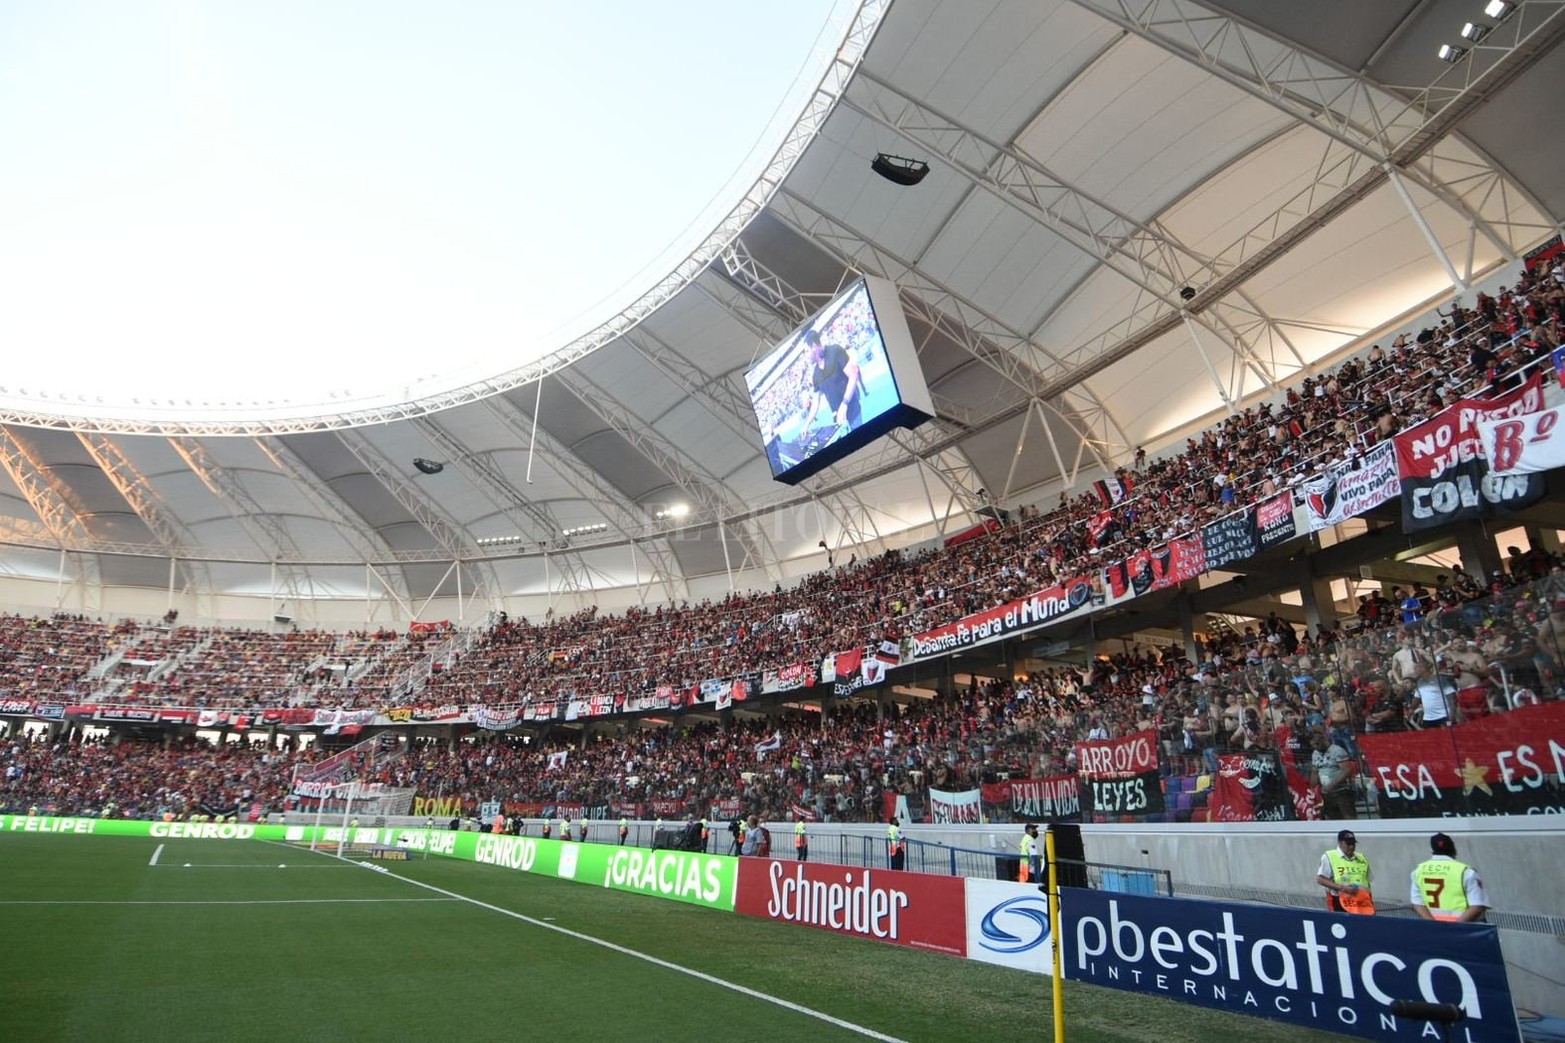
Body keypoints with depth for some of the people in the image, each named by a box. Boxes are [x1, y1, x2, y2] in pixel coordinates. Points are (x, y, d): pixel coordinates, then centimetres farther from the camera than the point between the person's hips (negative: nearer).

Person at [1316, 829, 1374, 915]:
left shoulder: (1362, 859, 16)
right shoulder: (1329, 857, -2)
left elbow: (1367, 883, 22)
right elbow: (1320, 879, -7)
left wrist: (1371, 902, 15)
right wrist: (1342, 887, -16)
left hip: (1362, 903, 5)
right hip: (1340, 903, -5)